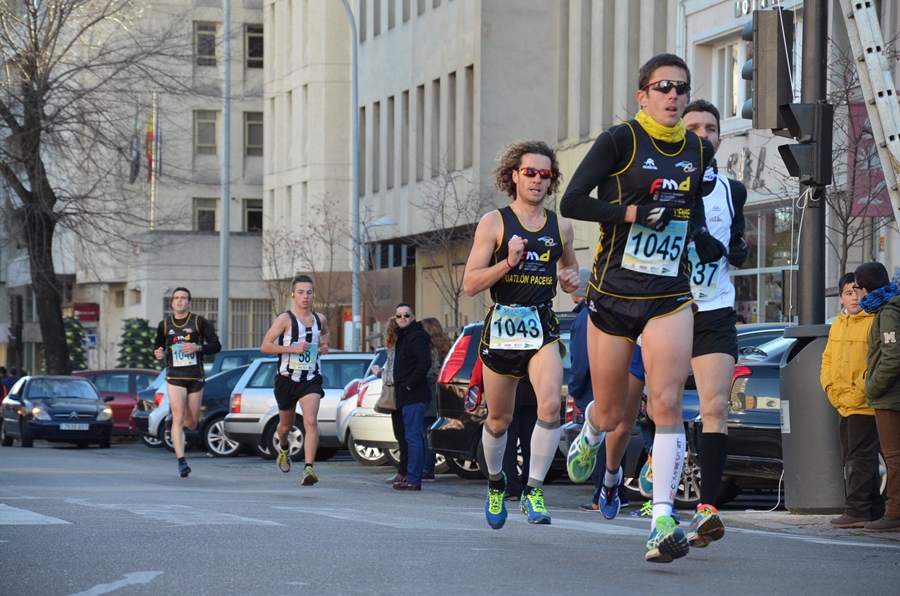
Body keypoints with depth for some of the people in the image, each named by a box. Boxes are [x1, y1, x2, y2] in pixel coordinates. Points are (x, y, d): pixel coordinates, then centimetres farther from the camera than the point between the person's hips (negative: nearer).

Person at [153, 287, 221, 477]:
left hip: (196, 377, 0)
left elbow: (216, 346, -1)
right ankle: (181, 461, -16)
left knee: (192, 422, 7)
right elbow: (158, 345, 20)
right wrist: (158, 353, -4)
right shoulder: (165, 325, 6)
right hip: (175, 377, 0)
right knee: (178, 419, -14)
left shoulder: (199, 322, 0)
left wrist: (197, 348, -17)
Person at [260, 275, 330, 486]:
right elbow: (265, 346, -13)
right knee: (286, 424, 17)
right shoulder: (285, 319, -9)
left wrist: (323, 343, 8)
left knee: (311, 421, -20)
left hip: (311, 379, 1)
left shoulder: (319, 318, 6)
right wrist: (292, 348, -22)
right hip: (287, 378, -1)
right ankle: (283, 448, 53)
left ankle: (308, 468, -26)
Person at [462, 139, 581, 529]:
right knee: (499, 419, 10)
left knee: (550, 405, -21)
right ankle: (495, 484, 36)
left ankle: (534, 491, -15)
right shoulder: (494, 223, -2)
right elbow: (470, 284, -6)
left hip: (543, 326, 1)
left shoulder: (561, 227, 8)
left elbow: (568, 270, 25)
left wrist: (572, 279, 1)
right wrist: (508, 263, -20)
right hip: (502, 324, -1)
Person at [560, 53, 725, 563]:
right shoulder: (619, 141, -7)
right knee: (615, 414, 9)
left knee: (668, 403, -16)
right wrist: (635, 211, -22)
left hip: (670, 296, 2)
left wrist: (702, 237, 8)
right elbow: (572, 202, -13)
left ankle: (663, 521, -17)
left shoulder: (700, 150, 7)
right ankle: (592, 438, 48)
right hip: (613, 293, -2)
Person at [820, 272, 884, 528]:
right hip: (844, 405, 9)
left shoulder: (873, 322, -9)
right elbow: (828, 360, 20)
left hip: (864, 404, -9)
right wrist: (831, 386, 3)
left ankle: (857, 511, -8)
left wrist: (856, 392, -16)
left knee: (860, 458, -8)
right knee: (853, 458, 12)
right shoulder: (837, 325, 17)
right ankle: (875, 510, 19)